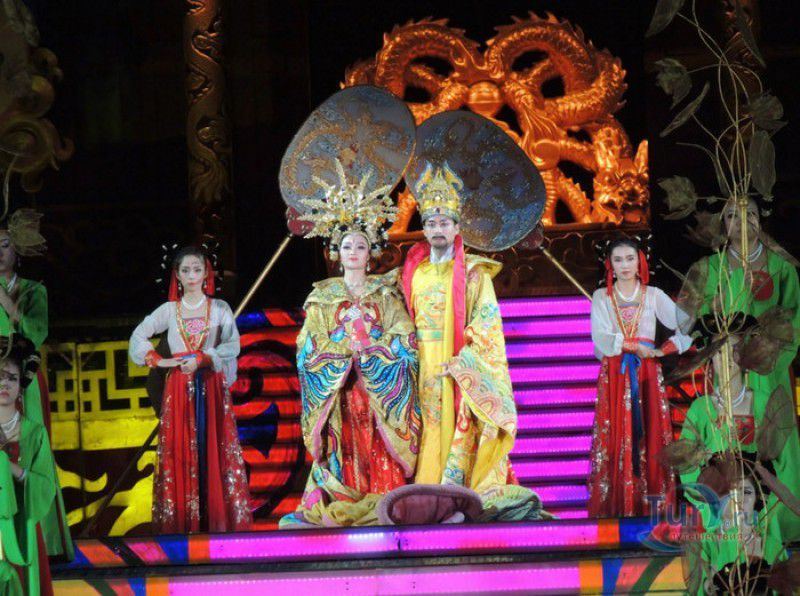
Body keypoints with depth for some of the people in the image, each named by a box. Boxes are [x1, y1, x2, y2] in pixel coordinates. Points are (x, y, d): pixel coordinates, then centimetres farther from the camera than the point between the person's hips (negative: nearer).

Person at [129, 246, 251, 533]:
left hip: (212, 387, -1)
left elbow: (233, 346, -5)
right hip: (179, 388, 1)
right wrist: (158, 361, -6)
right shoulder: (168, 310, 9)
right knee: (181, 451, -2)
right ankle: (183, 520, -1)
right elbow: (138, 337, 6)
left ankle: (217, 517, -2)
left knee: (214, 449, -4)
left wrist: (202, 359, -15)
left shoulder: (220, 308, 6)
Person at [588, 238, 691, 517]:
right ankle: (615, 504, -5)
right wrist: (635, 346, -12)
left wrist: (665, 349, -12)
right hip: (614, 375, 0)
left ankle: (651, 504, -2)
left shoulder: (654, 295, 9)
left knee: (650, 435, -4)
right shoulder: (601, 297, 8)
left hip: (647, 374, 1)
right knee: (615, 438, -6)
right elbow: (601, 338, -6)